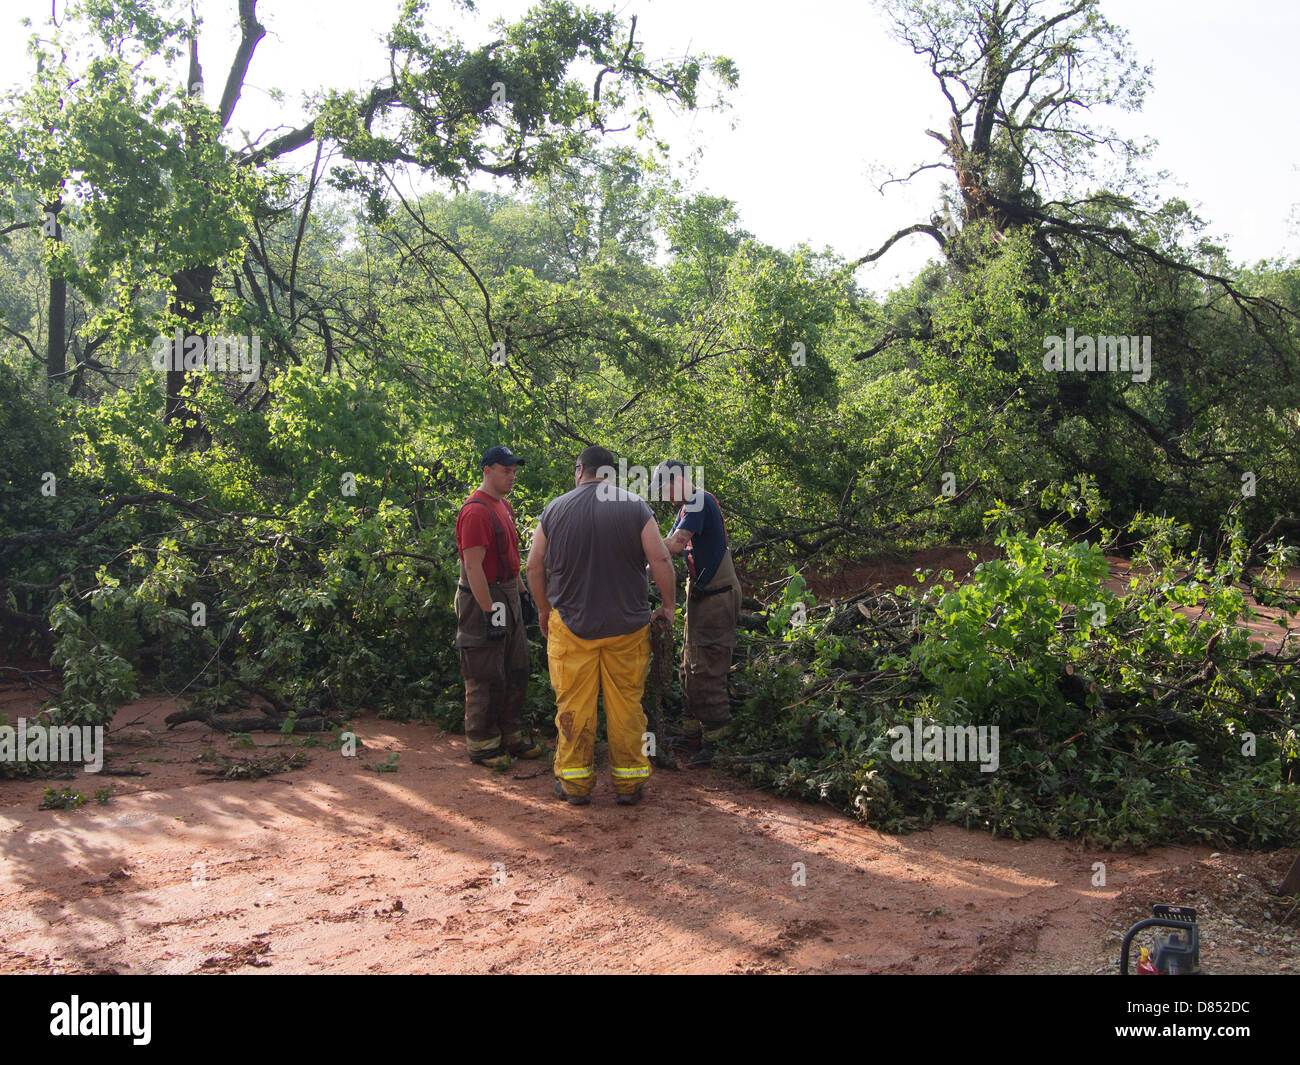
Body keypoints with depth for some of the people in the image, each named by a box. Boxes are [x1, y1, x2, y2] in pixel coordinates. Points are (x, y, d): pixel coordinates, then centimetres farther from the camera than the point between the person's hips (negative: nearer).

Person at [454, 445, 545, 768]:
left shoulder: (503, 506, 13)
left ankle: (510, 737, 27)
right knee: (486, 677, -1)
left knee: (516, 671, 15)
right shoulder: (476, 511, -18)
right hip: (485, 599, -10)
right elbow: (473, 566, -22)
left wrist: (519, 592, 19)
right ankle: (481, 745, 11)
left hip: (508, 596, 10)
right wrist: (489, 612, -23)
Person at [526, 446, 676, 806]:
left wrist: (544, 609, 21)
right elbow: (660, 560, -6)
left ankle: (575, 783, 14)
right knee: (626, 704, 8)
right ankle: (629, 783, 14)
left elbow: (535, 566, 8)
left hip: (570, 624, 0)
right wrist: (668, 606, 7)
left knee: (574, 705, 7)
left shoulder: (555, 509, 3)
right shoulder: (636, 507, -3)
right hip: (627, 625, 0)